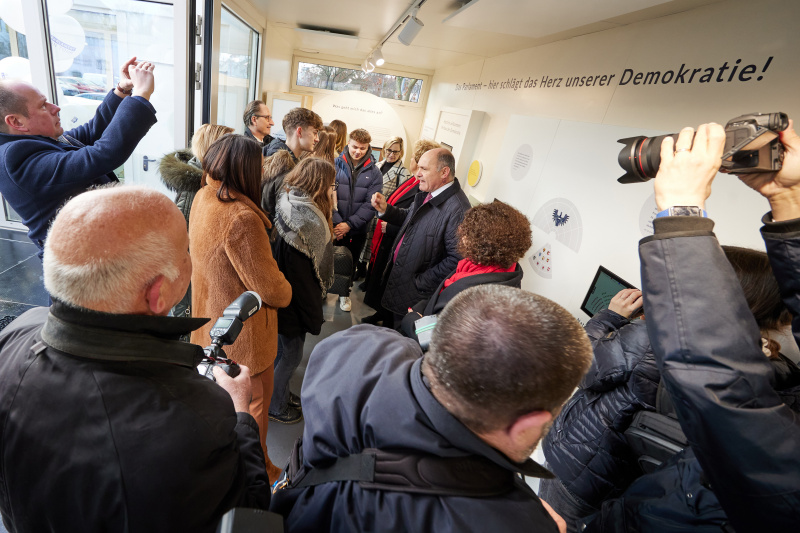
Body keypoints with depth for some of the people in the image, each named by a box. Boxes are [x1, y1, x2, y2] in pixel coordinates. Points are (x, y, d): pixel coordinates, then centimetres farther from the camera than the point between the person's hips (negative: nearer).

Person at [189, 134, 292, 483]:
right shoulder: (241, 218, -33)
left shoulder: (203, 198, -4)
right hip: (242, 332, -9)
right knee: (254, 403, 14)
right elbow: (269, 287, -27)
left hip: (211, 319, 10)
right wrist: (286, 293, -5)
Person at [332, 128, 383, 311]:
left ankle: (344, 293, 39)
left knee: (350, 263, 17)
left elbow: (370, 205, -8)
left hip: (357, 230, 1)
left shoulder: (374, 173, -3)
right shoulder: (336, 165, -4)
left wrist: (349, 225, -16)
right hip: (333, 227, -1)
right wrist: (336, 222, -18)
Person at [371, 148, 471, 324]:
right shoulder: (427, 193, 0)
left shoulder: (458, 210, -29)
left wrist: (421, 283, -21)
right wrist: (385, 209, -3)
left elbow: (457, 258, -28)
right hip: (396, 272, 8)